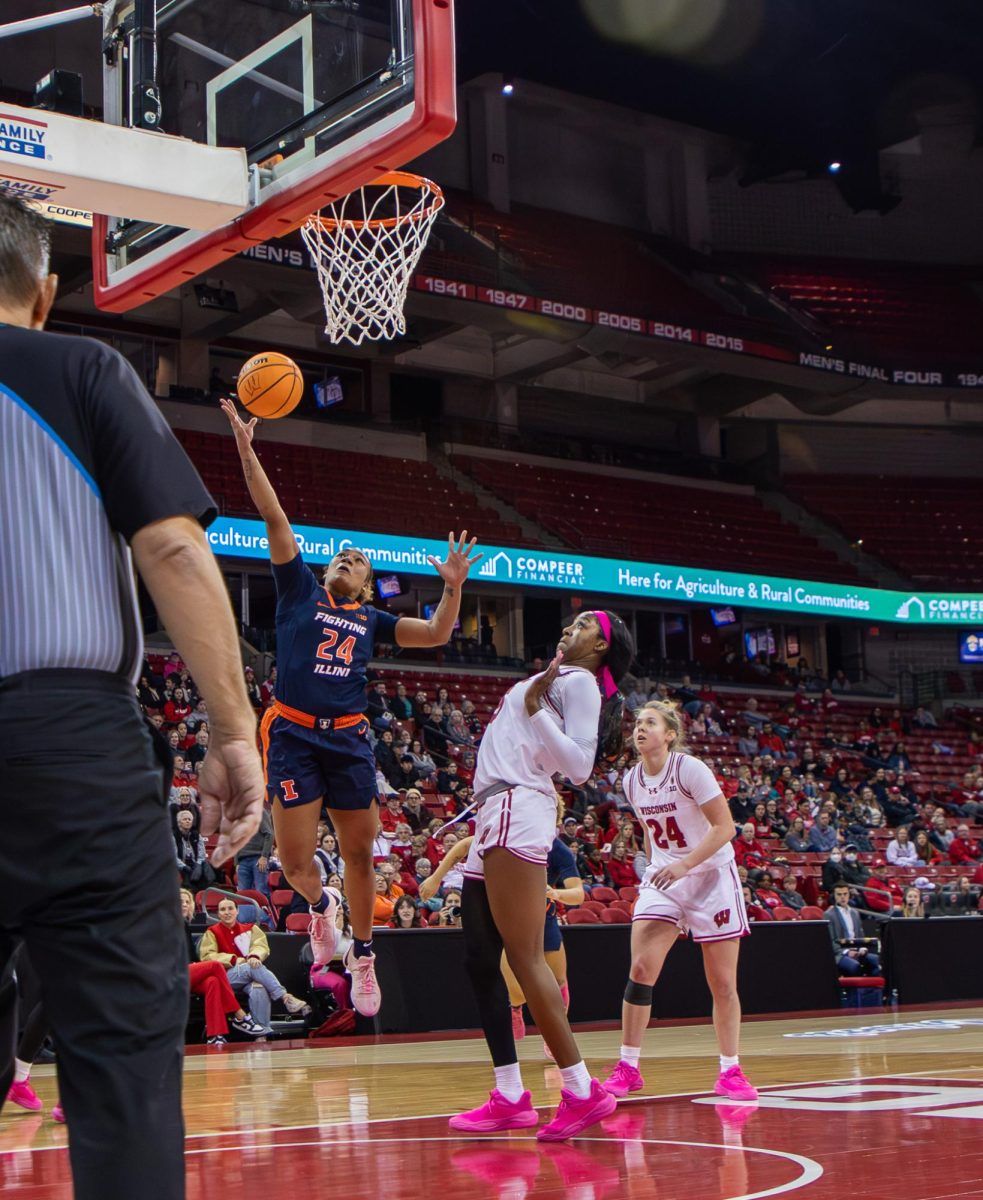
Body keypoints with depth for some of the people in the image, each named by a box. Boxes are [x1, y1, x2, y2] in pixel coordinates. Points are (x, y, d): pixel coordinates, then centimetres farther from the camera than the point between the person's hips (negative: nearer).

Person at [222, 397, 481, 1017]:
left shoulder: (371, 619, 16)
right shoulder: (300, 589, 9)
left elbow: (436, 634, 10)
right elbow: (273, 516, 2)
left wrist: (454, 588, -6)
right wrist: (246, 448, -5)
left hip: (349, 739, 2)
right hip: (293, 734, -2)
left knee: (360, 855, 5)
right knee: (296, 860, -7)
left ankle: (362, 955, 23)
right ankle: (321, 905, 28)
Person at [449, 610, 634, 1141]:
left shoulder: (578, 681, 1)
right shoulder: (551, 680, 27)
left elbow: (579, 765, -13)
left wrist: (537, 711, -17)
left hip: (517, 815, -10)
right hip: (494, 818, 10)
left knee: (525, 957, -15)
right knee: (479, 961, 6)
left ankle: (582, 1090, -14)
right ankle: (510, 1097, 9)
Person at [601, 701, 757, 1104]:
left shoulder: (690, 769, -16)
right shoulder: (632, 780, 2)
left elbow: (724, 828, -19)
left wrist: (683, 865, -28)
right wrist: (656, 869, 15)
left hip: (711, 877, -4)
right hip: (662, 879, 4)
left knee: (723, 983, 1)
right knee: (641, 969, -11)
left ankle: (730, 1071, 14)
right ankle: (627, 1067, -3)